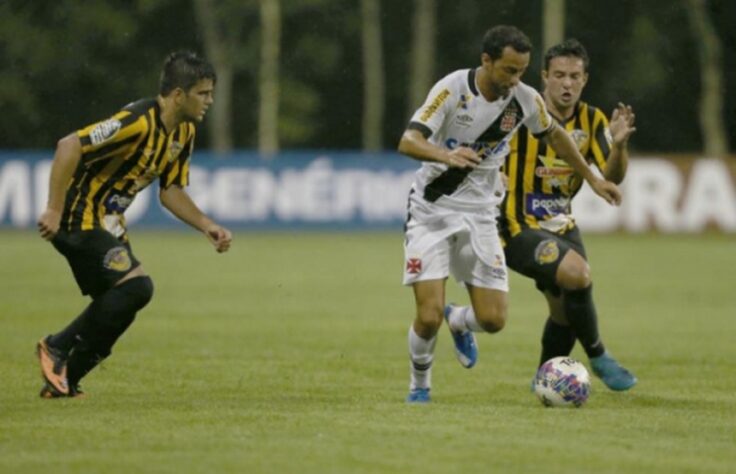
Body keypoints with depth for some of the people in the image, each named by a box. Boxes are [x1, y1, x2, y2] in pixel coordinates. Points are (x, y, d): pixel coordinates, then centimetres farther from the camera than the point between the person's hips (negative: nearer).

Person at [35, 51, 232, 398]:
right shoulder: (139, 122, -25)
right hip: (81, 217, -10)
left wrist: (208, 227, 1)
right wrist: (54, 210, -30)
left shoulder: (184, 132, 5)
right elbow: (69, 146, -30)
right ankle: (58, 347, -7)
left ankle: (62, 382, 23)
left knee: (118, 306, 14)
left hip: (108, 223, 10)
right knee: (136, 286, -20)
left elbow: (171, 191, 15)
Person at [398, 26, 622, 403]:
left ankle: (458, 321, 32)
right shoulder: (452, 89, -19)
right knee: (428, 318, -14)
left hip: (479, 214, 4)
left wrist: (592, 179, 21)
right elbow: (408, 141, -28)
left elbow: (554, 135, 16)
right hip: (431, 210, -4)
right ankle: (419, 385, 16)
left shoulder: (525, 99, -6)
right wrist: (446, 155, -47)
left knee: (493, 320, -5)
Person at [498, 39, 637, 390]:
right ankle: (598, 357, -11)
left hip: (562, 225, 6)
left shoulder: (592, 120, -1)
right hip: (520, 226, -6)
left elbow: (612, 177, -11)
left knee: (567, 309, 9)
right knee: (577, 273, -29)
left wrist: (619, 144, -29)